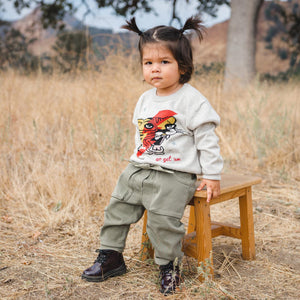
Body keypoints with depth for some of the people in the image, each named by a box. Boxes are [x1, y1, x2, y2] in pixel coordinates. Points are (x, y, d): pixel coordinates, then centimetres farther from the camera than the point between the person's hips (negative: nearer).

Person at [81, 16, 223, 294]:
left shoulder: (192, 99, -11)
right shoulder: (145, 99, 11)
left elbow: (207, 139, -9)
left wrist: (211, 175, -9)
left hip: (174, 176, -7)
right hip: (138, 169, 8)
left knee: (162, 221, -13)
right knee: (117, 208, 10)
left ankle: (168, 265, 12)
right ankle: (110, 256, 28)